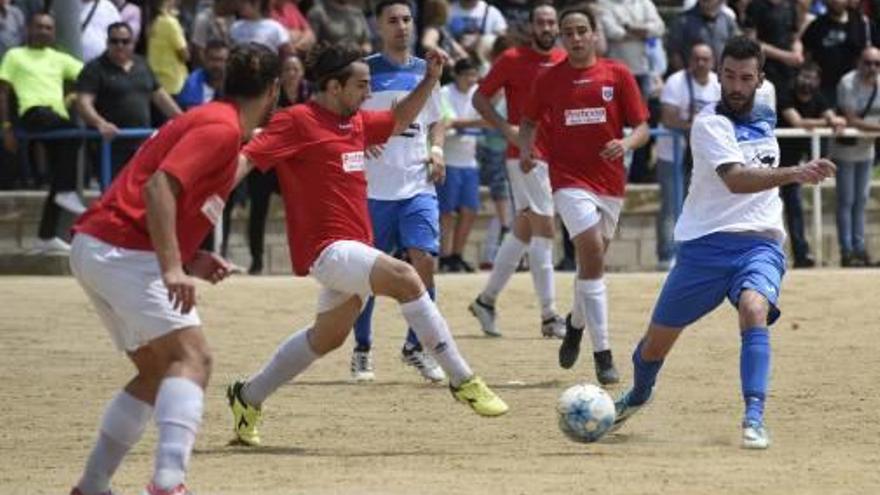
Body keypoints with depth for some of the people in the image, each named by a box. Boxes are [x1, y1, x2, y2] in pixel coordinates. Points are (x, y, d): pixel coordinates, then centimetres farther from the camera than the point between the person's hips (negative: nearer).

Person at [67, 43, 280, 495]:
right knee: (191, 358, -18)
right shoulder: (222, 128, -10)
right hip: (124, 251, -10)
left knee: (157, 372, 18)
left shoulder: (211, 122, 21)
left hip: (95, 248, 10)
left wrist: (187, 261, 13)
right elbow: (158, 188, -23)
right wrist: (173, 269, -28)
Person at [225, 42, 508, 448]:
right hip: (326, 247, -10)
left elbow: (399, 121, 30)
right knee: (404, 278, -26)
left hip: (355, 247, 10)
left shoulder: (357, 122, 14)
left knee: (328, 337, 20)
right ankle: (462, 380, -23)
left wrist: (430, 79, 18)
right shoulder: (297, 121, -11)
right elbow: (248, 158, -18)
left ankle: (248, 397, 36)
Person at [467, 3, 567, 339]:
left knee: (524, 230, 12)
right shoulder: (513, 59, -4)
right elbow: (480, 98, -1)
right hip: (525, 155, -6)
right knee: (543, 229, -11)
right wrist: (506, 128, -15)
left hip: (555, 156, 6)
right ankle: (549, 316, -10)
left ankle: (486, 300, 24)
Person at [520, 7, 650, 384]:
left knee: (593, 261, 14)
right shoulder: (549, 79, 3)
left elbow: (642, 127, 3)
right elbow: (529, 121, 17)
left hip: (610, 182, 2)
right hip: (569, 179, -2)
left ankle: (576, 324, 46)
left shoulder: (618, 75, 2)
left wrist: (626, 144, -19)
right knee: (592, 254, -19)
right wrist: (525, 149, -3)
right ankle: (602, 354, -19)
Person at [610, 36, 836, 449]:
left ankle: (754, 418, -37)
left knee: (754, 310, -30)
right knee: (658, 338, 9)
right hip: (707, 245, -3)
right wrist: (794, 174, -42)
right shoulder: (710, 124, -11)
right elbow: (735, 179, -30)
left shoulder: (764, 118, 10)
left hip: (760, 244, 3)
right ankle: (638, 395, 42)